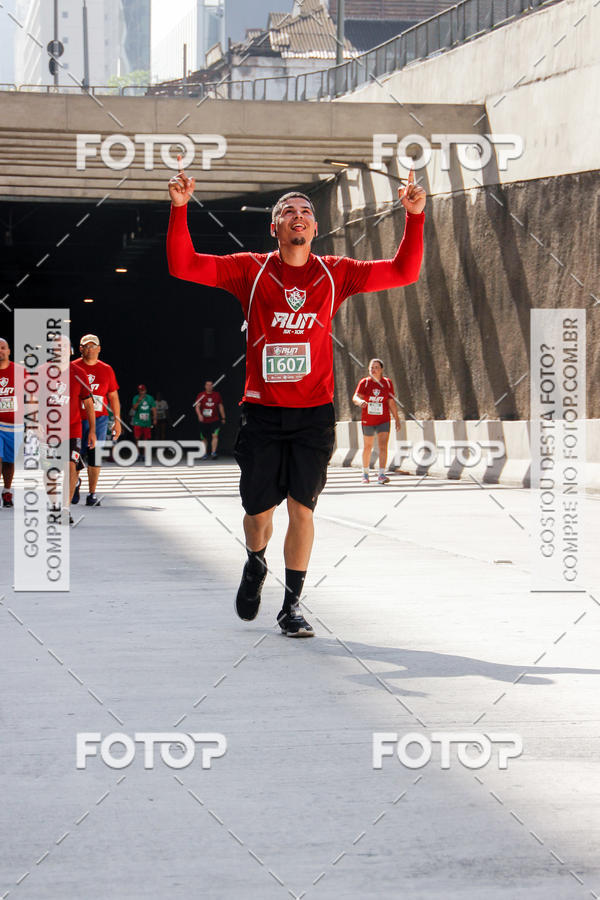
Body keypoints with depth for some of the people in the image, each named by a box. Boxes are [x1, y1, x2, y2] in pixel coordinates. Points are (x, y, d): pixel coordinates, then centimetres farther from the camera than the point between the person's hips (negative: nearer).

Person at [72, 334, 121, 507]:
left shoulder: (106, 370, 8)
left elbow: (113, 397, 12)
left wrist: (117, 421, 8)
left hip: (99, 419, 1)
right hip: (76, 419, -1)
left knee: (95, 457, -1)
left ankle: (92, 494, 6)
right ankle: (76, 482, 28)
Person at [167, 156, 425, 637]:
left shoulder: (335, 274, 6)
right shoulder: (250, 270, 2)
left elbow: (403, 272, 6)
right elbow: (183, 265, -4)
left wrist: (415, 217, -6)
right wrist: (180, 209, -15)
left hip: (314, 412, 0)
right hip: (262, 411, 0)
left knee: (301, 508, -4)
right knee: (259, 511, 5)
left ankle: (293, 604, 7)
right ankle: (255, 565, 38)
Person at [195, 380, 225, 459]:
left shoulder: (217, 395, 4)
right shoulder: (201, 395, -3)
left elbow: (221, 406, 13)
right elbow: (197, 406, -12)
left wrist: (223, 418, 14)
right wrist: (199, 415, -30)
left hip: (215, 420, 0)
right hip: (204, 421, 0)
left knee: (215, 435, -19)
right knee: (204, 438, 8)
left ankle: (213, 453, -22)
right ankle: (205, 454, 24)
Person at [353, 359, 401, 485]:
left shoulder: (387, 383, 0)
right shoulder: (364, 382, -4)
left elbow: (391, 403, 5)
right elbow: (355, 397, -16)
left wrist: (397, 419, 5)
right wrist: (360, 401, -39)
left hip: (383, 421, 0)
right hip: (367, 421, 0)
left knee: (383, 447, -14)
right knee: (368, 447, 12)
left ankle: (381, 475, -19)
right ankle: (365, 473, 30)